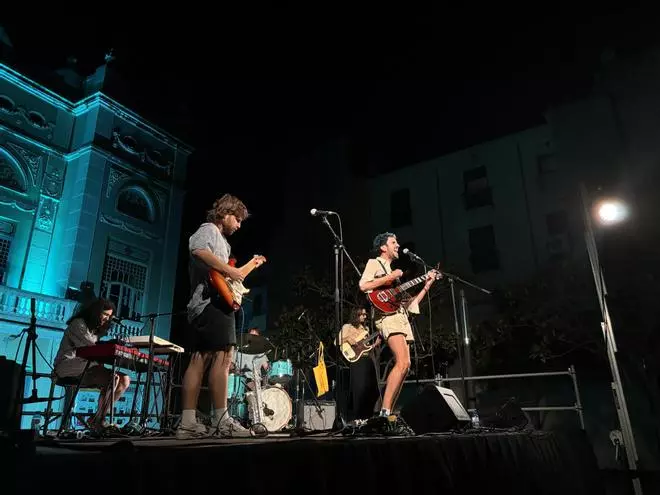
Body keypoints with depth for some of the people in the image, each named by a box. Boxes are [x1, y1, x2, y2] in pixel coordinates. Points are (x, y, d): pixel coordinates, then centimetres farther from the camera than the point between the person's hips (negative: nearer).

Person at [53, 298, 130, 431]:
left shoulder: (96, 329, 23)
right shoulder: (78, 324, -6)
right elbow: (91, 349, -18)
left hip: (86, 367, 9)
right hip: (69, 368, -9)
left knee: (125, 380, -8)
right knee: (112, 378, -29)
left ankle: (100, 418, -5)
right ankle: (97, 421, -17)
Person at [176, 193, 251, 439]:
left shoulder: (220, 239, 29)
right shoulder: (209, 229, -1)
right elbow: (197, 249, -25)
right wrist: (228, 269, -23)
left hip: (201, 307, 10)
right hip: (213, 303, -10)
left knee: (199, 360, 5)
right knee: (222, 357, -12)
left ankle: (187, 422, 6)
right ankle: (221, 420, -12)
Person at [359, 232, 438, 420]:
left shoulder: (392, 271, 31)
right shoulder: (374, 263, 9)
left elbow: (409, 303, 26)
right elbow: (363, 285, -11)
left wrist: (427, 284, 23)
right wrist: (390, 277, -9)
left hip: (402, 317, 9)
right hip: (387, 316, -9)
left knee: (404, 366, -1)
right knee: (403, 363, -23)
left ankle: (387, 412, 3)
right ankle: (385, 411, -20)